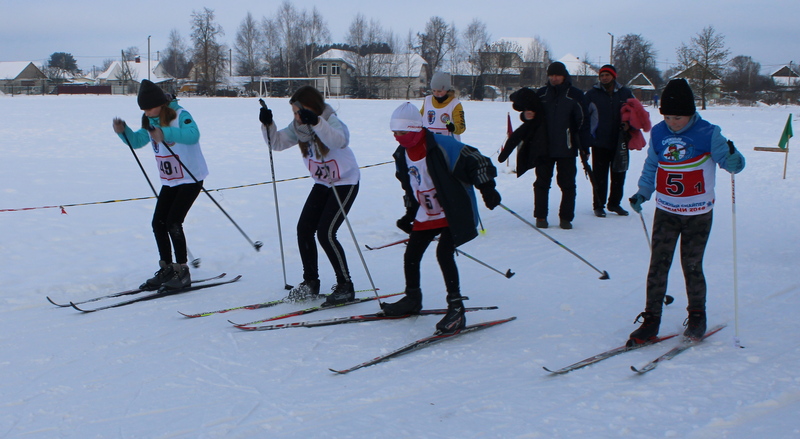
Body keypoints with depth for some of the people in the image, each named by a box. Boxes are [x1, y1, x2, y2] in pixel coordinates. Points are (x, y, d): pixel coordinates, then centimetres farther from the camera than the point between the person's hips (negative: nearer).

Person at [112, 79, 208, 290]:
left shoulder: (180, 115, -17)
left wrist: (165, 133, -48)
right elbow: (137, 141, 17)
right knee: (158, 223, 4)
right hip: (169, 181, 8)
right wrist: (123, 131, -3)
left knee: (173, 223, -13)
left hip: (191, 179, -8)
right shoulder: (150, 121, 6)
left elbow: (193, 135, -37)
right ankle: (166, 269, 17)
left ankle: (182, 271, -1)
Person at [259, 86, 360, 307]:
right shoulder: (298, 127, -2)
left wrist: (316, 122, -56)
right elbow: (277, 142, 2)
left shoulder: (332, 122, -23)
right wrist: (268, 125, -16)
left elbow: (340, 141, -45)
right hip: (322, 184, 8)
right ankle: (310, 283, 16)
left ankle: (345, 286, -2)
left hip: (346, 183, -7)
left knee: (325, 233, -15)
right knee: (304, 229, 1)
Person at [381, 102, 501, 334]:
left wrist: (487, 188, -25)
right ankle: (412, 299, 34)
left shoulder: (442, 147, -21)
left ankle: (456, 308, -13)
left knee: (444, 253, -22)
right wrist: (409, 215, 20)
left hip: (454, 213, -8)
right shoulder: (402, 155, 3)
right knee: (411, 256, 10)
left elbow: (477, 162, -18)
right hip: (426, 215, 8)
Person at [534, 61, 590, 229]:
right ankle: (540, 216, 15)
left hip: (566, 148, -2)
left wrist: (584, 147, -3)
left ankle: (566, 217, 13)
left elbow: (582, 122, 0)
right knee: (542, 183, 7)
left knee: (567, 184, 3)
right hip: (544, 147, 2)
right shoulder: (541, 94, 7)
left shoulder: (575, 95, -1)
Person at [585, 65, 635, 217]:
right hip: (600, 143, -2)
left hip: (620, 142, 2)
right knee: (599, 176, -1)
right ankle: (598, 205, 9)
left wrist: (629, 124, -5)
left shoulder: (625, 93, 8)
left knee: (618, 174, 9)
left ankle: (615, 203, 22)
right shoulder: (592, 94, 3)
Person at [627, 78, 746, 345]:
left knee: (692, 267, 4)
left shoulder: (707, 134, -11)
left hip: (698, 214, -3)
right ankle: (650, 320, 6)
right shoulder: (658, 133, -1)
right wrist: (642, 193, 5)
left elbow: (733, 165, -11)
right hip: (665, 212, 3)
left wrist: (732, 157, -33)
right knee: (657, 265, 0)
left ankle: (697, 317, 23)